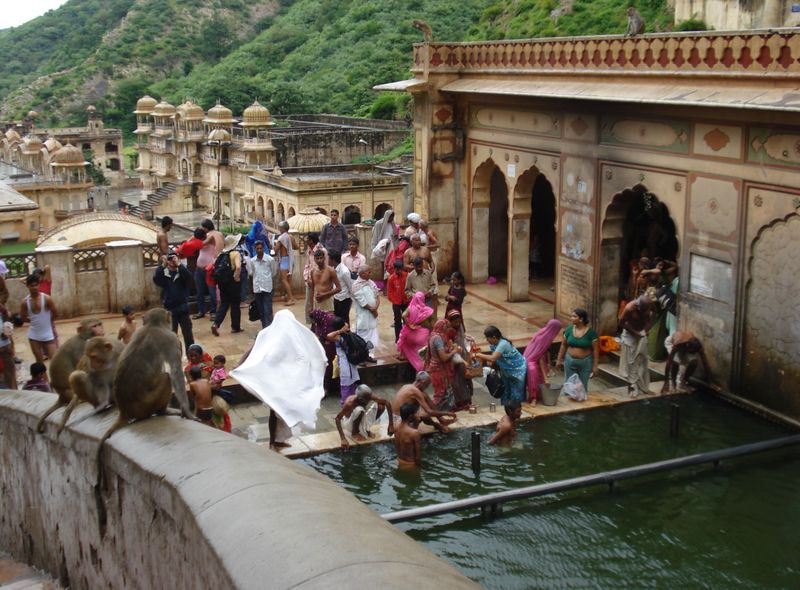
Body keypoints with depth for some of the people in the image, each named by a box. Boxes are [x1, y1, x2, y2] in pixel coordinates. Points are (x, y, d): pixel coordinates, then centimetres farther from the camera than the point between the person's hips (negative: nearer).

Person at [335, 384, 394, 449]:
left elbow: (387, 403, -16)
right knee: (359, 410, -37)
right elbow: (337, 418, -36)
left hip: (362, 420, 5)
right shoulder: (350, 403, -34)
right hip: (350, 424, -5)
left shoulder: (368, 396, -22)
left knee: (381, 406, -15)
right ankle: (354, 433, -11)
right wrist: (343, 439, -46)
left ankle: (366, 429, 4)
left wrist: (391, 425, -20)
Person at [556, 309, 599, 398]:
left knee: (583, 386, 11)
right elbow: (564, 345, 5)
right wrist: (559, 359, 7)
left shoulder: (591, 332, -15)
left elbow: (595, 350, -10)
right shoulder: (569, 329, -6)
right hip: (570, 361, 3)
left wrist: (595, 366, -10)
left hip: (585, 362, -3)